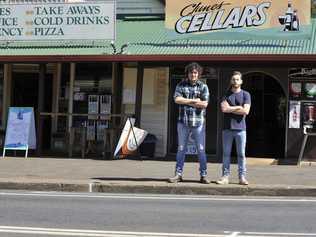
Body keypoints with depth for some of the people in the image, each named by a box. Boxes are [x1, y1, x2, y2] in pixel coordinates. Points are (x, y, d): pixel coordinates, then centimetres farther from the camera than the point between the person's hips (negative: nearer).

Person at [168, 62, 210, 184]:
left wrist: (186, 102, -9)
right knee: (181, 149, 6)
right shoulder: (181, 85, 5)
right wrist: (194, 101, -12)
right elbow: (177, 99, -11)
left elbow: (204, 104, -10)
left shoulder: (203, 86, 2)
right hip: (183, 121, 1)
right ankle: (178, 174, 10)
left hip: (198, 122, -1)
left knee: (201, 149, 1)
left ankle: (203, 175, 6)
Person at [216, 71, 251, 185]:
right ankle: (225, 176, 6)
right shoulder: (226, 94, 10)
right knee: (226, 153, 2)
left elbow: (246, 111, -8)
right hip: (227, 128, 1)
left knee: (241, 154, 0)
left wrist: (230, 109, -5)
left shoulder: (246, 95, 5)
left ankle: (242, 177, 4)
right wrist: (238, 107, -5)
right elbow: (223, 108, -7)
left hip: (240, 128, -1)